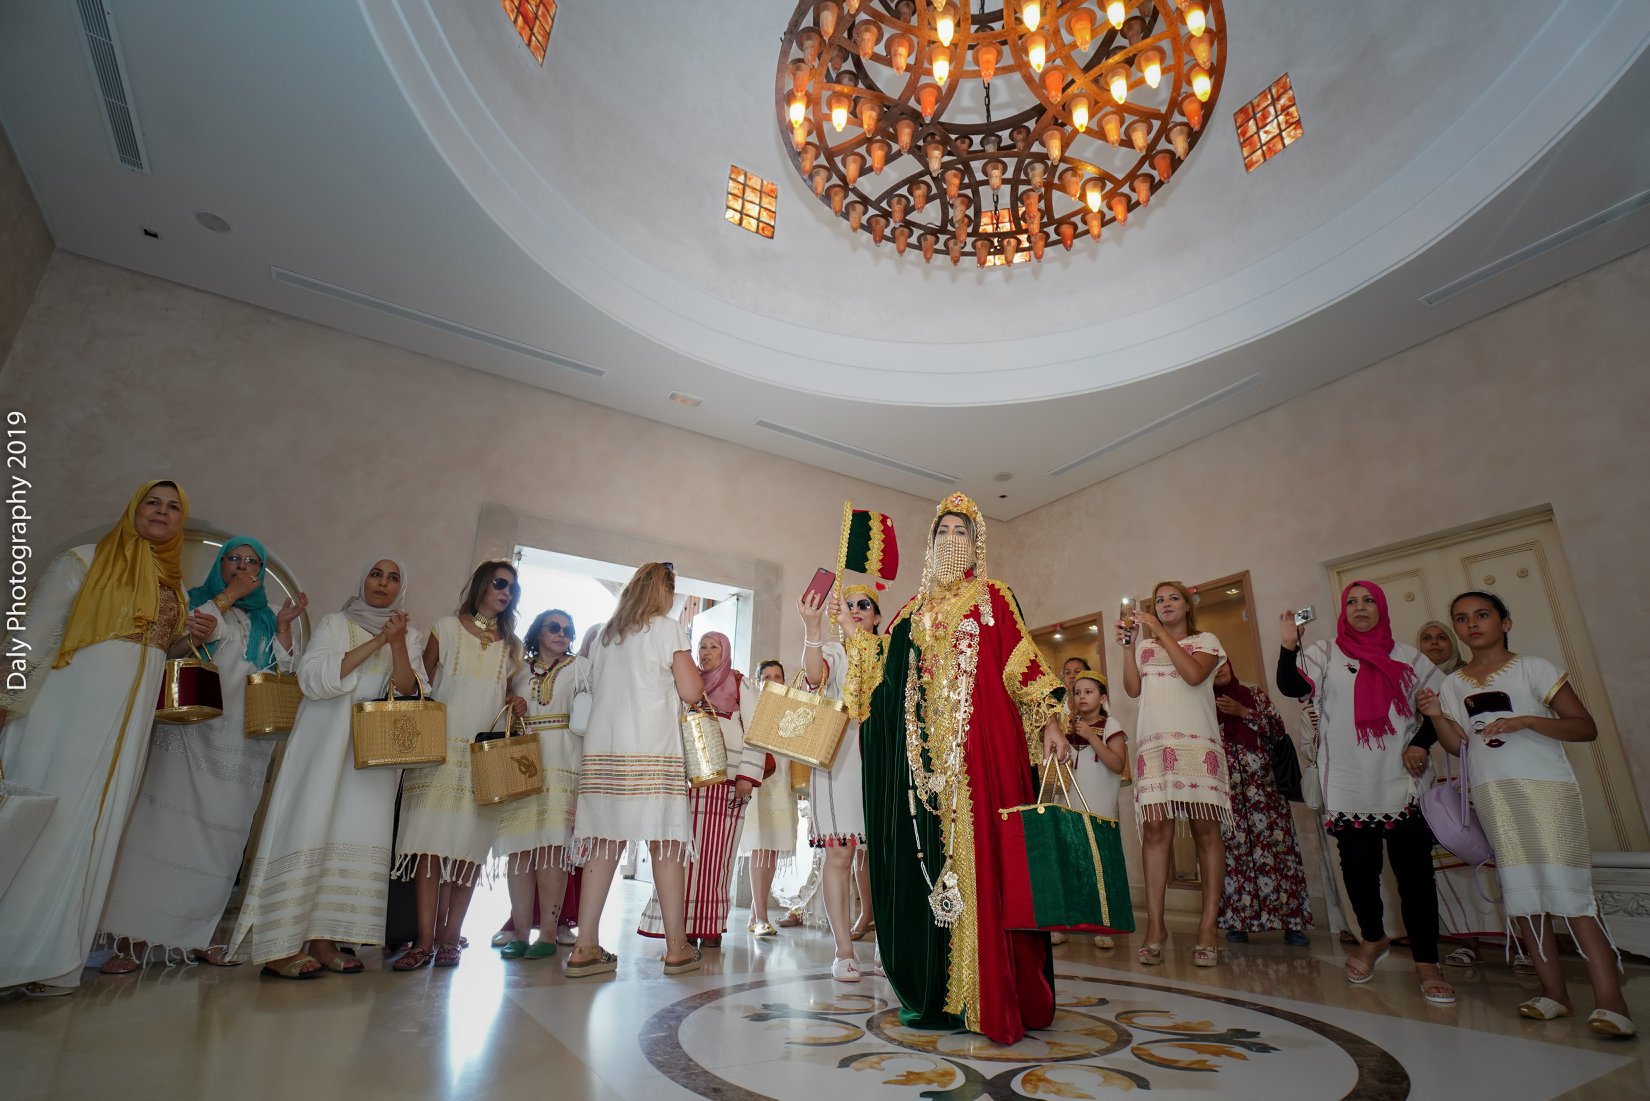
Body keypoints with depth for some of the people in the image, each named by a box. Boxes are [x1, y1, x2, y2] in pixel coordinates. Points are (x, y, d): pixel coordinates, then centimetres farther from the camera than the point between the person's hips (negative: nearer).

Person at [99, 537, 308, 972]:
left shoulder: (266, 619, 17)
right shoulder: (196, 599, 12)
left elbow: (286, 675, 10)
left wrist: (284, 627, 1)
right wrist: (228, 596, -5)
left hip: (242, 744, 2)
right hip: (188, 733, -2)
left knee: (221, 836, 3)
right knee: (165, 825, -9)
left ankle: (198, 936, 12)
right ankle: (134, 936, 0)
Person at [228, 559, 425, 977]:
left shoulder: (408, 637, 12)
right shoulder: (335, 623, 5)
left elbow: (408, 694, -1)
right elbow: (312, 678, -10)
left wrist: (396, 644, -16)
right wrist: (375, 643, -16)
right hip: (324, 744, -3)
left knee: (355, 835, 0)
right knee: (308, 830, -7)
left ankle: (322, 939, 6)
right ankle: (279, 947, -3)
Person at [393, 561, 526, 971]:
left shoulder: (511, 644, 17)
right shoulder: (447, 628, 9)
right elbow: (422, 684, 6)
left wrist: (517, 705, 0)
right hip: (440, 748, -2)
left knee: (469, 846, -1)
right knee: (431, 842, -7)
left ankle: (449, 939, 6)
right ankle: (425, 941, -1)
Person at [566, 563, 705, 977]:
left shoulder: (607, 632, 17)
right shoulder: (667, 628, 1)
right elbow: (691, 692, -3)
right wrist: (698, 673, 16)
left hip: (602, 749, 6)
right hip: (651, 749, -5)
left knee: (603, 845, 6)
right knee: (666, 845, -1)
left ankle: (585, 948, 7)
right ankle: (677, 947, 4)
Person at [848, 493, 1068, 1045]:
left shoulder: (991, 597, 7)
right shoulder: (916, 607, 19)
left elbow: (1022, 660, 0)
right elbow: (887, 667, 15)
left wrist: (1050, 720, -7)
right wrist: (855, 634, 9)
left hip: (979, 740, -4)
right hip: (924, 748, 4)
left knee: (974, 849, -6)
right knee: (923, 853, 4)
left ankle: (975, 994, 4)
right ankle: (929, 985, 16)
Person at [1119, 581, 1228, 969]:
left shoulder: (1205, 640, 14)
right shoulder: (1144, 645, 22)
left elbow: (1194, 675, -7)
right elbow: (1133, 689, 10)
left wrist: (1160, 632, -5)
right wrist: (1128, 644, 4)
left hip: (1198, 741, -2)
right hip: (1154, 743, 2)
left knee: (1205, 829, -5)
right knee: (1155, 828, -7)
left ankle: (1207, 926, 0)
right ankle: (1154, 925, -6)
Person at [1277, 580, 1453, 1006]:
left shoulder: (1407, 657, 9)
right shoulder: (1326, 653, 3)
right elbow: (1291, 686, -12)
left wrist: (1421, 743, 0)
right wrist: (1289, 644, -27)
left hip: (1401, 782, 1)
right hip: (1348, 785, -1)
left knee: (1415, 870, -2)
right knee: (1359, 867, 6)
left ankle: (1427, 962, 10)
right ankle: (1373, 939, 29)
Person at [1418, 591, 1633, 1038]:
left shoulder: (1533, 668, 1)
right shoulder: (1453, 685, 11)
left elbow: (1586, 727, -3)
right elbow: (1460, 747, 8)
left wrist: (1527, 721, -18)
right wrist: (1436, 716, -9)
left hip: (1546, 787, -3)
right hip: (1491, 796, 4)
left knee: (1567, 885, -10)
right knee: (1521, 891, 5)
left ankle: (1610, 1000, -5)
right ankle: (1554, 992, 13)